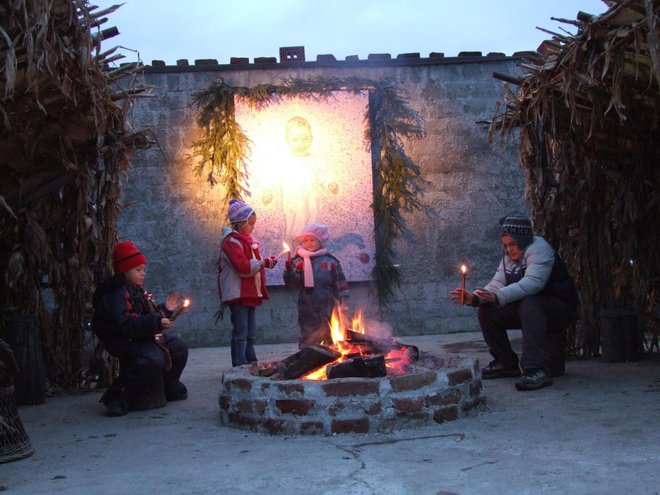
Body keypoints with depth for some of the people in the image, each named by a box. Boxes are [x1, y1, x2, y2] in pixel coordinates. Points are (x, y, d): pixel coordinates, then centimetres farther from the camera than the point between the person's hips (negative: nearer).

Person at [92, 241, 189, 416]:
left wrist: (165, 310, 7)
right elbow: (123, 324, -30)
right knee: (153, 358, -34)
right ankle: (117, 398, -25)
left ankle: (170, 389, 28)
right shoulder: (116, 292, -17)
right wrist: (155, 323, -35)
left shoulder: (138, 290, 17)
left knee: (179, 347, 9)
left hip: (144, 336, 10)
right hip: (124, 340, -10)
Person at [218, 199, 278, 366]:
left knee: (251, 333, 14)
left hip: (250, 294, 10)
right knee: (241, 333, -7)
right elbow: (243, 267, -23)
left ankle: (252, 364, 21)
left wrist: (266, 263, 8)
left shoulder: (247, 240, 17)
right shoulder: (231, 242, -14)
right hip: (238, 294, -10)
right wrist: (264, 263, -19)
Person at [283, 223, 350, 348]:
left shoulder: (331, 262, 4)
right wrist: (289, 270, -28)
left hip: (328, 310, 1)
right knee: (308, 339, 4)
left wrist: (343, 304, 4)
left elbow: (341, 284, 7)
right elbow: (293, 283, -10)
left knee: (331, 341, 11)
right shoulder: (299, 261, 1)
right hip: (308, 312, -1)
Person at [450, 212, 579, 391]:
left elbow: (532, 283, -35)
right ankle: (506, 363, 4)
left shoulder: (539, 249, -19)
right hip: (528, 309, 8)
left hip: (560, 307, -8)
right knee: (487, 310, -8)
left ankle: (537, 369, -42)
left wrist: (498, 297, -45)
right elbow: (498, 284, -2)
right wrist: (474, 298, -21)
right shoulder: (509, 257, 8)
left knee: (529, 305, -39)